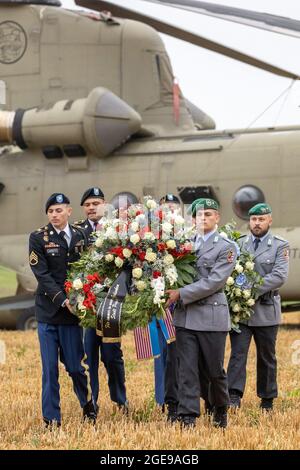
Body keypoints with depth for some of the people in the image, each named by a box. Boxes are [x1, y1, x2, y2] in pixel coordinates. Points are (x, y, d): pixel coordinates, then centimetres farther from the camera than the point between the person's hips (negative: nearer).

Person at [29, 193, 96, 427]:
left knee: (75, 365, 2)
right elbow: (42, 274, -9)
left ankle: (88, 406, 27)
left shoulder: (80, 236, 6)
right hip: (48, 311, -1)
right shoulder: (38, 238, -2)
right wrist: (62, 299, -18)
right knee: (50, 369, 1)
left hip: (73, 311, 1)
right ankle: (52, 420, 9)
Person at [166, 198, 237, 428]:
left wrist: (181, 294, -17)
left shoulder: (226, 248, -3)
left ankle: (221, 410, 29)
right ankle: (188, 417, 0)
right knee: (188, 370, -1)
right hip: (185, 316, 3)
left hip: (211, 316, -3)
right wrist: (168, 292, -6)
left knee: (214, 370, 7)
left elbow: (214, 282, -13)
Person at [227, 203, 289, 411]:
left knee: (267, 357, 10)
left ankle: (267, 400, 20)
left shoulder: (280, 246, 0)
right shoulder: (239, 243, 9)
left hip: (266, 310, -1)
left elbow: (280, 276, -12)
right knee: (238, 353, -9)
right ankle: (234, 397, -14)